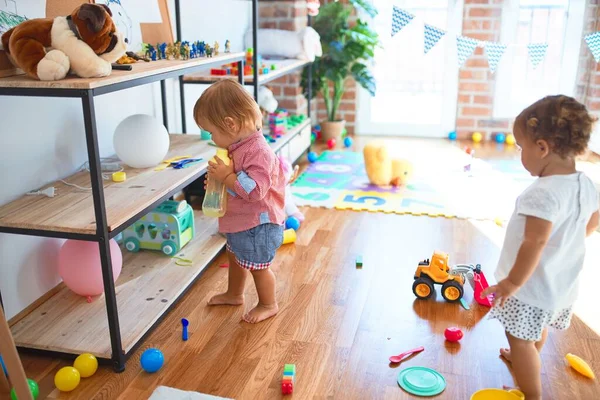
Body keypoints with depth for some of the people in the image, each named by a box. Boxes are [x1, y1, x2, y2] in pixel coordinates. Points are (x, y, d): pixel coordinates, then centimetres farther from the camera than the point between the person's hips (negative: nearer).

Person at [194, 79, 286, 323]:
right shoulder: (238, 147, 2)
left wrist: (227, 176, -33)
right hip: (239, 222, 10)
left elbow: (256, 189, -36)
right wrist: (218, 179, 0)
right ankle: (234, 294, 51)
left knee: (258, 266, 8)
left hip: (258, 224, -10)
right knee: (235, 257, 28)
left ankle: (268, 304, 31)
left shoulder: (258, 151, -29)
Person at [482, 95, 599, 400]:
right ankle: (524, 358, 57)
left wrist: (513, 282, -23)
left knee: (520, 338, 6)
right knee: (539, 327, 32)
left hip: (534, 285, -9)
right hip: (562, 283, 9)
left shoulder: (543, 193, -32)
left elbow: (535, 243, -33)